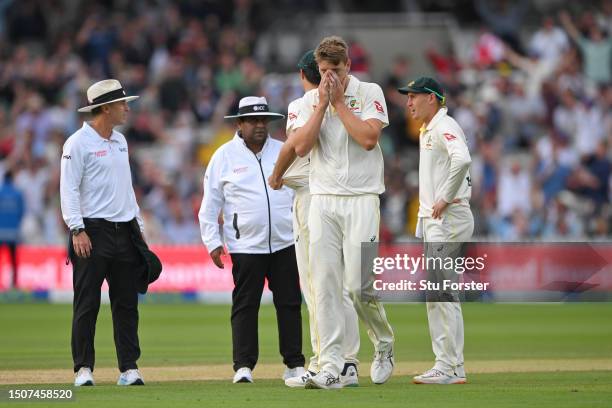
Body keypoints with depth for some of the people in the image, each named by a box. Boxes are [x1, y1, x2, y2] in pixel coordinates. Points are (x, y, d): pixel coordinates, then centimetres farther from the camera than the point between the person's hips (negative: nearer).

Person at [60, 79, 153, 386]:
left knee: (127, 303, 6)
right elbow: (68, 189, -12)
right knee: (87, 304, -3)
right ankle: (83, 369, 1)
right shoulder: (78, 143, -8)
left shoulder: (120, 141, 16)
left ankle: (129, 369, 8)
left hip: (125, 233, 7)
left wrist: (139, 228, 18)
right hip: (93, 233, -7)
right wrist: (77, 230, -20)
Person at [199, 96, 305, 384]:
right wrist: (212, 242, -3)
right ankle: (243, 366, 1)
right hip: (246, 246, -3)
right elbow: (210, 203, 3)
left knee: (290, 303, 3)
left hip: (285, 243, 3)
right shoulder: (224, 156, 2)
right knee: (245, 306, -2)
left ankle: (294, 364, 8)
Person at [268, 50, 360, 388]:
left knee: (315, 286, -5)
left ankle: (322, 366, -7)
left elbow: (293, 144, -22)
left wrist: (276, 177, -6)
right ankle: (348, 365, 10)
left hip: (310, 194, -7)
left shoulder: (300, 106, -7)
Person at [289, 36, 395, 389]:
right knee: (324, 284, -4)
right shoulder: (311, 100, 10)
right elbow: (301, 146, -3)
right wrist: (323, 104, -7)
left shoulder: (370, 93, 1)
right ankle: (331, 367, -4)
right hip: (323, 200, 4)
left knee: (359, 285, -10)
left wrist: (339, 102, -9)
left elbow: (368, 138, -14)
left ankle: (384, 345, 16)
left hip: (361, 201, -3)